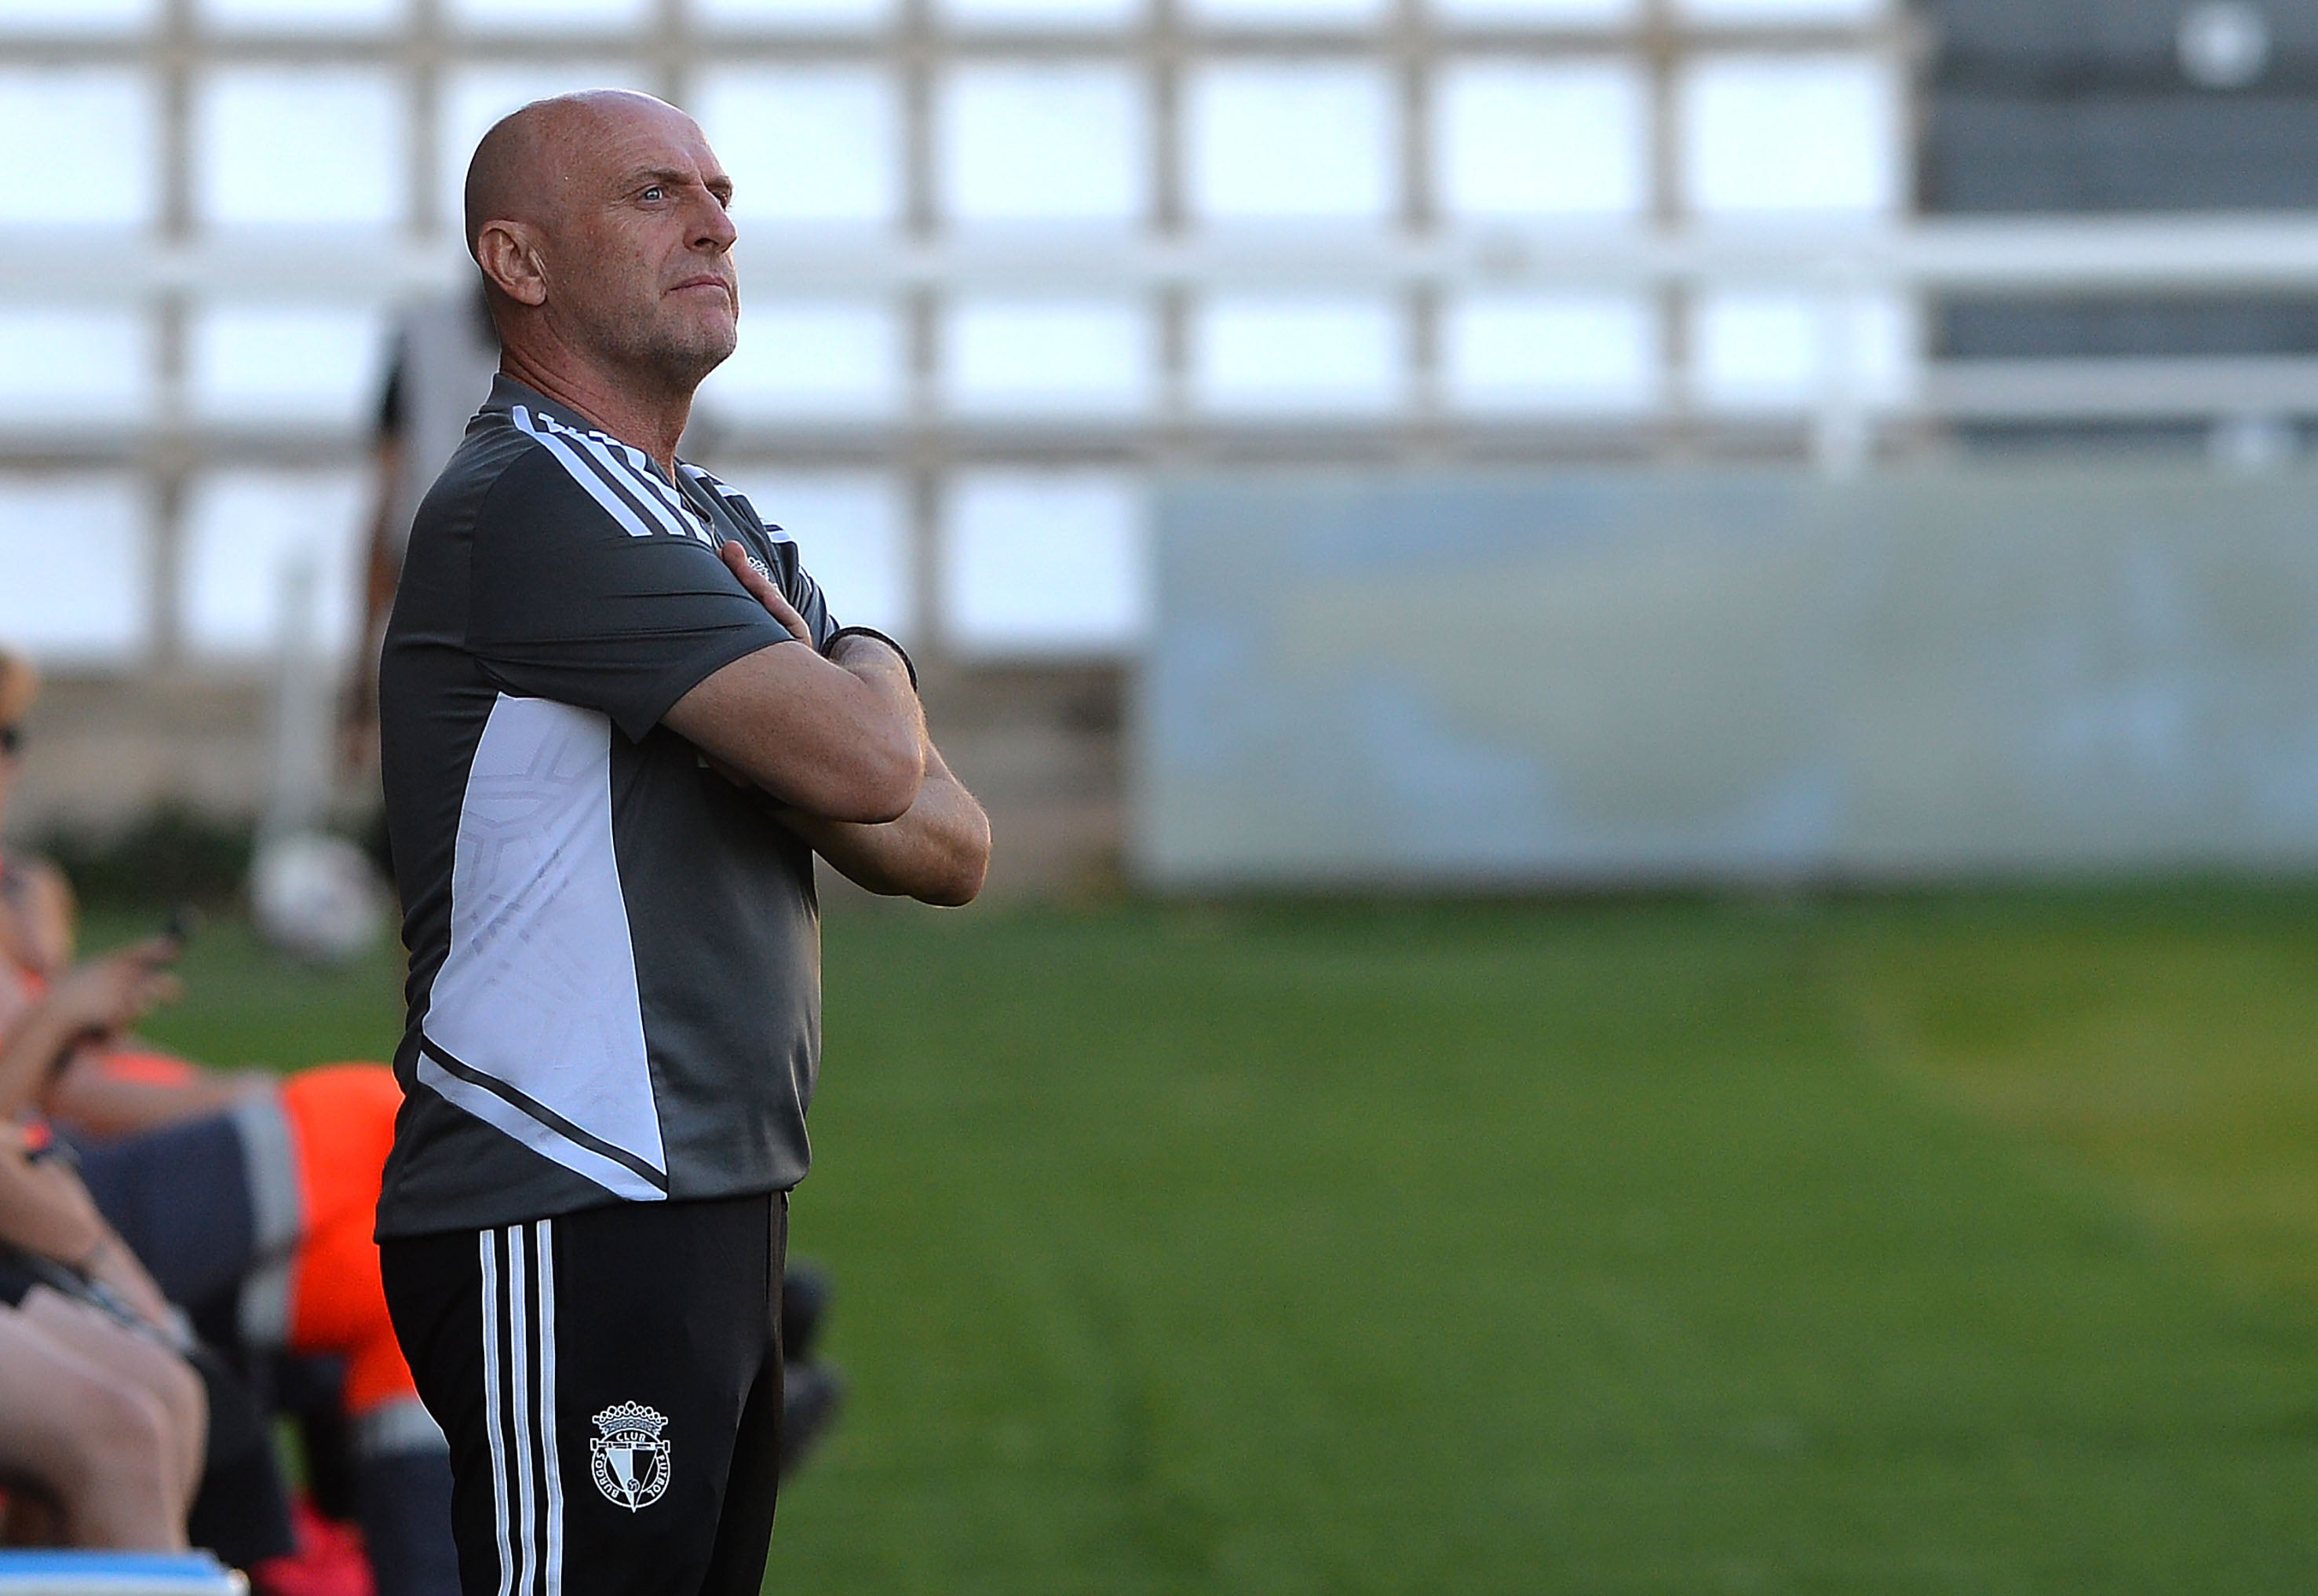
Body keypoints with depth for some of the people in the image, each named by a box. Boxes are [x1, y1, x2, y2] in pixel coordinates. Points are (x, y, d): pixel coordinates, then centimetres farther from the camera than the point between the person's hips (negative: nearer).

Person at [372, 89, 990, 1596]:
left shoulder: (730, 532, 20)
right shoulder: (535, 499, -11)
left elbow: (954, 849, 12)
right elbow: (868, 761, -20)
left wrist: (807, 739, -8)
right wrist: (870, 671, 4)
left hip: (717, 1193, 9)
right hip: (563, 1223, -9)